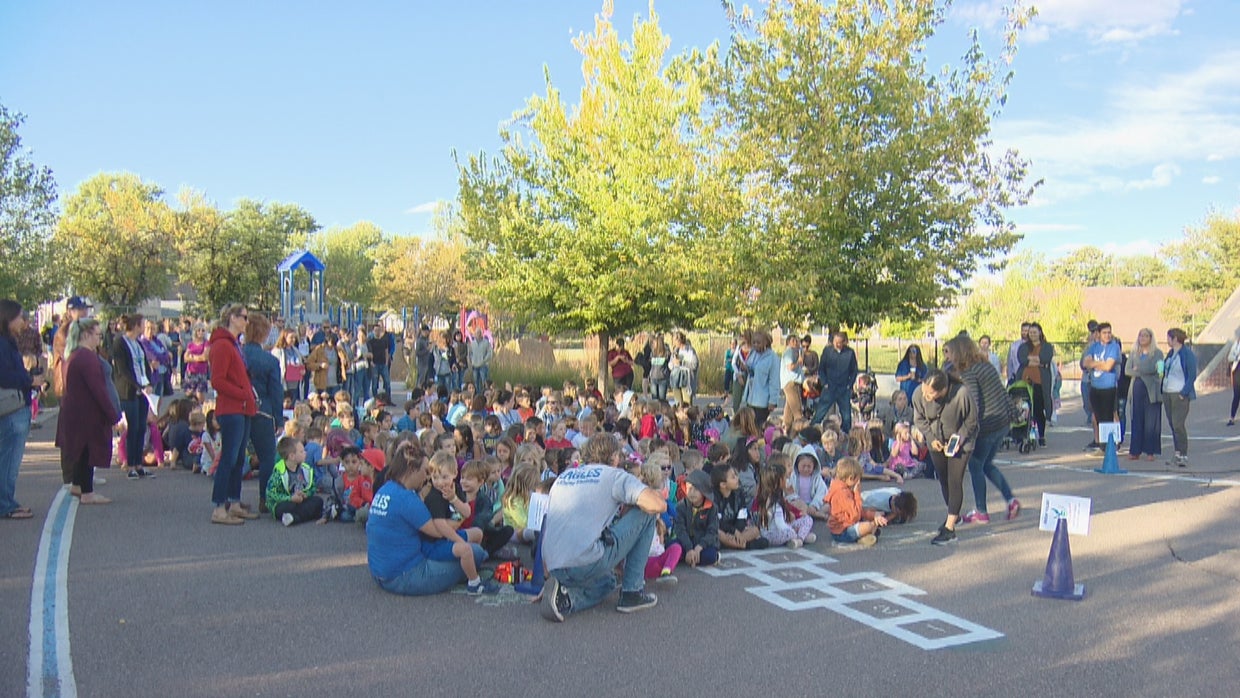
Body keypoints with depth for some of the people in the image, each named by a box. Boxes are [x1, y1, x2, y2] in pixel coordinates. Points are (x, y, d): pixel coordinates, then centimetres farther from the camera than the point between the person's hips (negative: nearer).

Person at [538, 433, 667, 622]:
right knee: (646, 514, 9)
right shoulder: (614, 475, 3)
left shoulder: (562, 477, 22)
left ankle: (566, 598, 6)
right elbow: (658, 506, -8)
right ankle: (632, 592, 10)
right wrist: (658, 496, 16)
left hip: (553, 568, 7)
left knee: (607, 582, 38)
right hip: (587, 562, -7)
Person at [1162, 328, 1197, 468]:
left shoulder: (1188, 354, -9)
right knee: (1172, 424, 10)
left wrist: (1183, 393, -16)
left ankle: (1184, 456, -7)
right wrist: (1163, 389, 10)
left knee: (1178, 424, -12)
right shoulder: (1170, 353, 13)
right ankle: (1178, 453, 18)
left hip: (1180, 394, -8)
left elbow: (1192, 376, -11)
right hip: (1167, 393, 8)